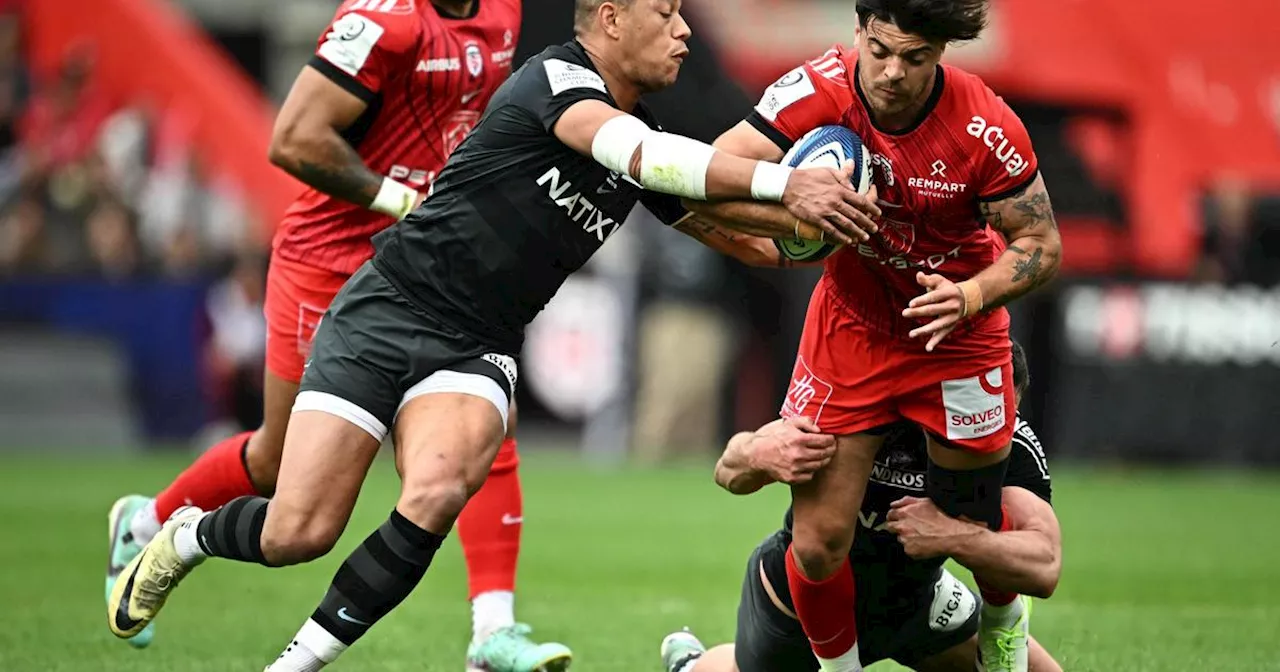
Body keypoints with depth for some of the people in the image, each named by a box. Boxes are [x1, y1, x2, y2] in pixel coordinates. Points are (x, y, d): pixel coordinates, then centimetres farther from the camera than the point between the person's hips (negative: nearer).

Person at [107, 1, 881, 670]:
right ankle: (188, 536, 25)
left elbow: (745, 233, 18)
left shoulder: (646, 156, 9)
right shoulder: (556, 77, -14)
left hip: (476, 350, 6)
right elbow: (635, 150, -32)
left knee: (437, 494, -27)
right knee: (298, 535, -10)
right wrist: (782, 182, -39)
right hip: (388, 310, -6)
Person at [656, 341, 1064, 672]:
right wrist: (761, 455, -52)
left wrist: (952, 536, -57)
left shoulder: (1011, 444, -30)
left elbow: (1044, 568, -41)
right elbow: (730, 472, -27)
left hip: (911, 599, 2)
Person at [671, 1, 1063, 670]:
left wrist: (971, 297, -30)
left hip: (957, 332, -1)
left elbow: (1041, 243, -13)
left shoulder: (986, 127, -25)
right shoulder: (817, 90, -23)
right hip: (851, 327, 1)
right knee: (818, 544, -6)